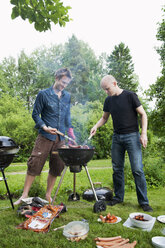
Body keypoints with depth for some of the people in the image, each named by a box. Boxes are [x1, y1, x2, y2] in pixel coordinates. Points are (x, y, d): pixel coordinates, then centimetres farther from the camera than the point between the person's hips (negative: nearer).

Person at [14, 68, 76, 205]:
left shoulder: (67, 96, 12)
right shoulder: (43, 94, -2)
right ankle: (24, 195, 11)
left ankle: (48, 195, 24)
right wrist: (45, 127, -15)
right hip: (45, 137, -4)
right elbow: (35, 114, -1)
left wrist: (70, 130, 11)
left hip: (60, 138, 5)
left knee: (57, 167, 8)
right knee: (35, 164, -4)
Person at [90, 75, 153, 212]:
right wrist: (96, 126, 0)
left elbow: (143, 114, -4)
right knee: (117, 169, 8)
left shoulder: (130, 96, -6)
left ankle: (144, 201, 7)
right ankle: (118, 197, 23)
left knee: (137, 169, -5)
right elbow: (104, 118, 19)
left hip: (132, 136, -5)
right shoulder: (109, 100, 9)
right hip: (117, 137, 5)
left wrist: (144, 134, -12)